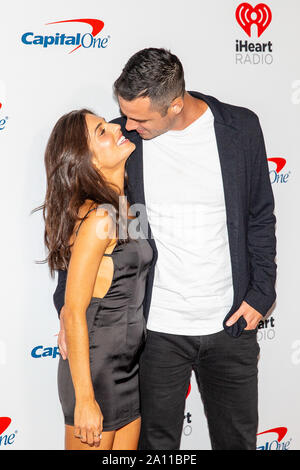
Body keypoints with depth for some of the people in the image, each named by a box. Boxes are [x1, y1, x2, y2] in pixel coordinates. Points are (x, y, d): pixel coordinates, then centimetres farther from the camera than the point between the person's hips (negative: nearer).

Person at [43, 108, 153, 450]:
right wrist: (85, 401, -18)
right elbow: (74, 313, -20)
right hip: (95, 370, -8)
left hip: (128, 367, 8)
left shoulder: (122, 207, 5)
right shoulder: (97, 218, -21)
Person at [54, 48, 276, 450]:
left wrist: (261, 292, -1)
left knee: (238, 438, 18)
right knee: (156, 441, 13)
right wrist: (68, 303, -7)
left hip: (231, 325, 1)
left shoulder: (241, 128, -7)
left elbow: (260, 218, 4)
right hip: (156, 329, -1)